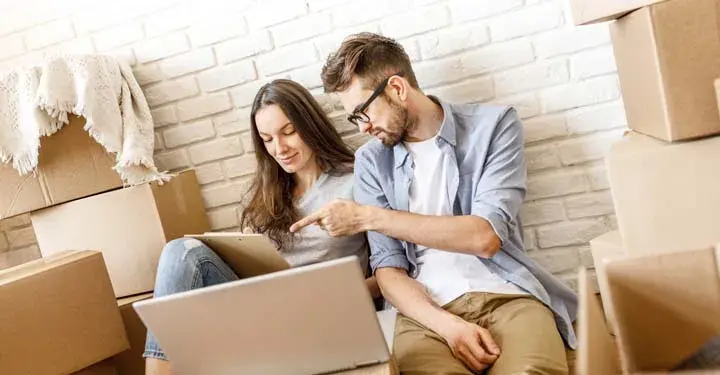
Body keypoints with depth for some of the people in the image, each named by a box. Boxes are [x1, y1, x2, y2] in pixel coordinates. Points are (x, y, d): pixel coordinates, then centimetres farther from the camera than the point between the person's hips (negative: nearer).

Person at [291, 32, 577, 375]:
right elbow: (388, 267, 4)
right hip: (427, 309, 1)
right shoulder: (371, 161, 9)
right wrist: (446, 324, -15)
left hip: (506, 295, -1)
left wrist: (369, 217, -12)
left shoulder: (493, 125, 1)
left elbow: (486, 236, -11)